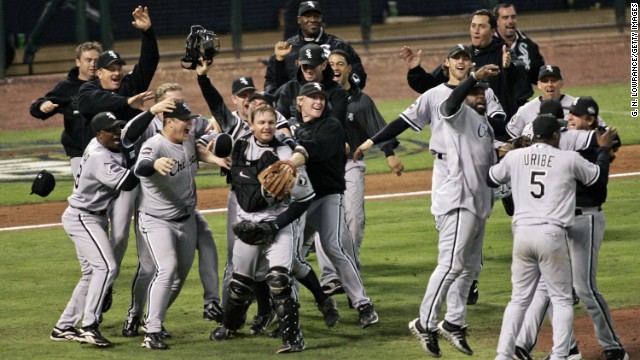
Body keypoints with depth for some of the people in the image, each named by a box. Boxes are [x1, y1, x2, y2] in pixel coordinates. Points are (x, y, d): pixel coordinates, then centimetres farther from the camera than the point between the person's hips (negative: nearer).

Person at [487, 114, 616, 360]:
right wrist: (604, 149, 30)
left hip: (522, 233, 3)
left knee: (519, 298, 12)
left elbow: (490, 179, 24)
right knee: (562, 299, 6)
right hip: (552, 234, -3)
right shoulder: (569, 159, 1)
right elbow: (600, 179, 15)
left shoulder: (514, 157, 8)